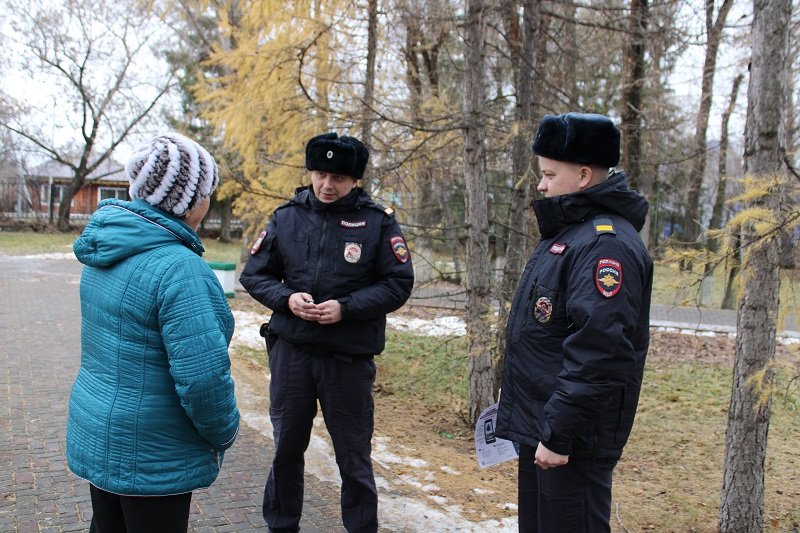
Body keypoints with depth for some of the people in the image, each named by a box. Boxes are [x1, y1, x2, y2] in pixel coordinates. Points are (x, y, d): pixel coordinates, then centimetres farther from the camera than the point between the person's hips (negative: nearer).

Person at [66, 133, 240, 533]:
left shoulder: (103, 254, 2)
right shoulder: (178, 267, -26)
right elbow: (203, 375, -28)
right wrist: (223, 435, -10)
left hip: (96, 436, 8)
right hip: (150, 457, -8)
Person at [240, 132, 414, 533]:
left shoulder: (377, 222, -4)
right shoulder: (286, 217, 3)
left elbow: (398, 284, -5)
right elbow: (254, 274, 7)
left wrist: (346, 308, -17)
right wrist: (287, 298, -12)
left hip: (350, 357, -2)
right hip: (291, 351, 3)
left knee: (354, 454, 9)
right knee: (286, 446, 16)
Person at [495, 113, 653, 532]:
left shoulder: (605, 243, -22)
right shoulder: (569, 231, 12)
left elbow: (599, 355, -29)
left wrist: (558, 434, -25)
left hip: (571, 440, -10)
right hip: (540, 424, 10)